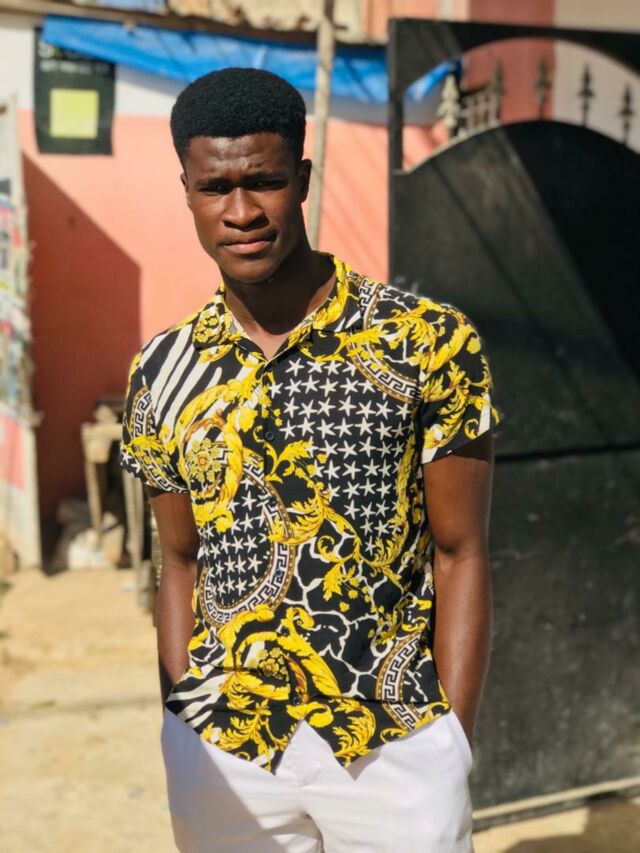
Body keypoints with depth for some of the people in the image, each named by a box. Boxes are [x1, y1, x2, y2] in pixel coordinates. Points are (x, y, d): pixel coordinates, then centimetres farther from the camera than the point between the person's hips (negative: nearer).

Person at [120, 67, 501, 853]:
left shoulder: (432, 343, -8)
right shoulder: (163, 375, 2)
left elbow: (459, 554, -5)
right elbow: (181, 562, 9)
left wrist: (454, 744, -7)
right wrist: (182, 722, 3)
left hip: (399, 750, -2)